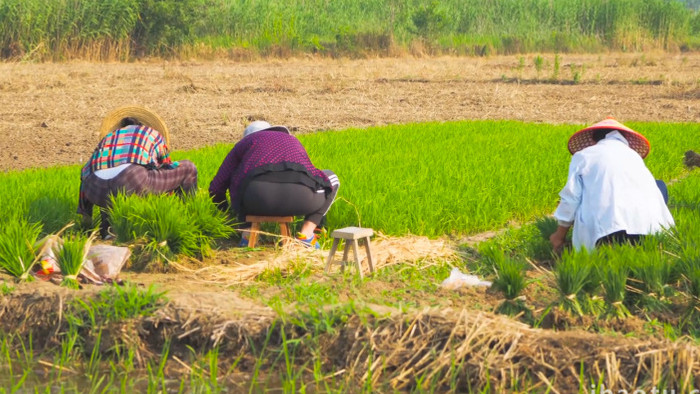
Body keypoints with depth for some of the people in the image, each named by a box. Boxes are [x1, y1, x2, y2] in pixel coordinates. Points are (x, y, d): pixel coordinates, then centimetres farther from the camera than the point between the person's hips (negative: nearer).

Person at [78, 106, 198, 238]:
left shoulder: (108, 137, 38)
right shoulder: (155, 135, 33)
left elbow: (85, 174, 37)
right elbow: (168, 172, 43)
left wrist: (85, 214, 46)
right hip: (133, 182, -3)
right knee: (188, 168, 18)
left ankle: (108, 226, 12)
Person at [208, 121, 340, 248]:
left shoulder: (244, 142, 33)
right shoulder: (292, 141, 42)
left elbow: (216, 188, 34)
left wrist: (225, 210, 55)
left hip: (257, 198, 0)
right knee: (331, 178, 34)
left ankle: (247, 233, 17)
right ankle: (305, 234, 16)